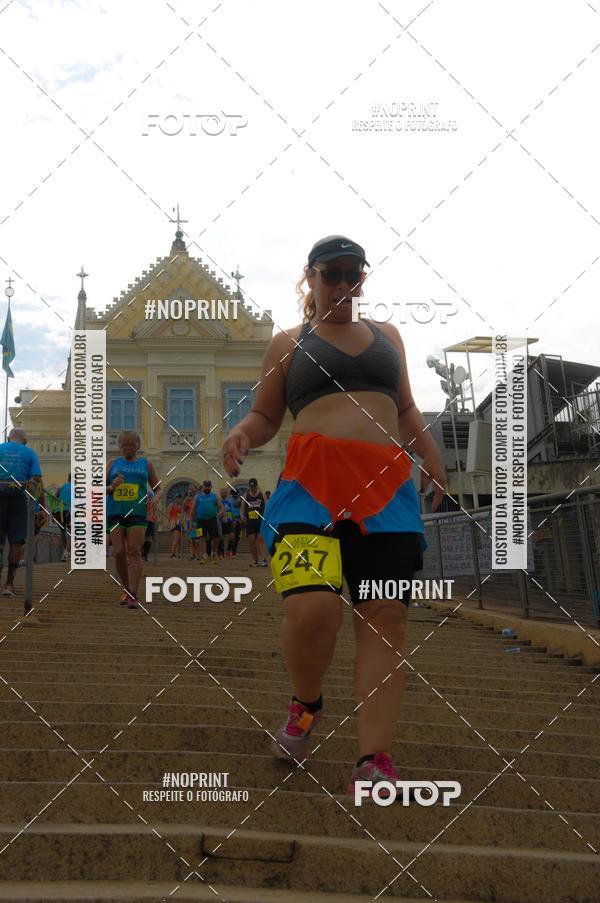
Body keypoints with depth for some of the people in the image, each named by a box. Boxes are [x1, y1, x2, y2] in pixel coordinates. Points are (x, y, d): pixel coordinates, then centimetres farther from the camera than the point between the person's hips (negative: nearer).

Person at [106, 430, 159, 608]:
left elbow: (157, 488, 17)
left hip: (137, 513, -2)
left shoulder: (145, 464, 13)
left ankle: (133, 595, -13)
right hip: (116, 513, 2)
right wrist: (112, 486, -7)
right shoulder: (113, 464, 15)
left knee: (134, 552, -10)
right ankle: (126, 590, 15)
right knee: (119, 553, -3)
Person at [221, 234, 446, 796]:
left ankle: (374, 761, -8)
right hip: (312, 483, -3)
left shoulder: (387, 337, 25)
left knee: (384, 617, -8)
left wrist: (430, 454, 11)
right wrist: (241, 435, -6)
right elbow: (265, 416, 17)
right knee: (311, 608, -23)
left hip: (389, 488, 3)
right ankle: (306, 704, 8)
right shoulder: (288, 344, 16)